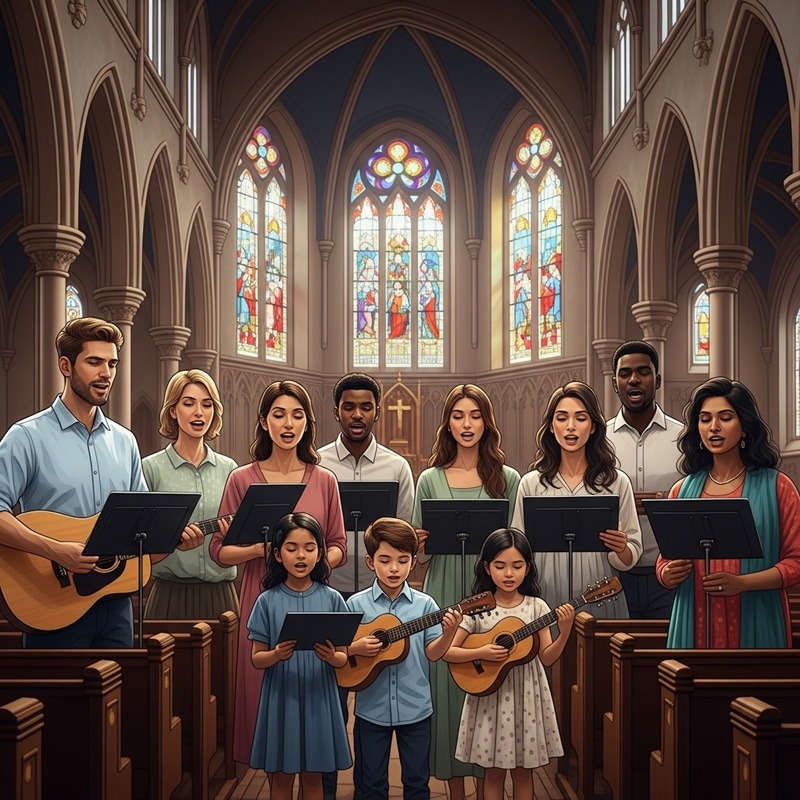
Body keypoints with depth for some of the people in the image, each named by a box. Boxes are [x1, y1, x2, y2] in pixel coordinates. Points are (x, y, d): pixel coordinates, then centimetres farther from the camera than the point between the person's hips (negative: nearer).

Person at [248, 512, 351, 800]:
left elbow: (343, 658, 1)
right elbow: (256, 659, -1)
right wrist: (276, 655, -22)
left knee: (313, 776, 12)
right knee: (281, 776, 11)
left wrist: (331, 656, -21)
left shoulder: (331, 599, -3)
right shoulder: (267, 601, -4)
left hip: (318, 697, 0)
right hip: (281, 698, 0)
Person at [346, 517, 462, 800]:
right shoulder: (356, 604, -6)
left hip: (415, 708, 1)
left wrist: (448, 633, -24)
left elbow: (432, 653, -6)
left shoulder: (424, 604, -4)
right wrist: (356, 648, -21)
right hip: (371, 709, 0)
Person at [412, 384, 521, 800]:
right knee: (448, 686, 4)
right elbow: (421, 554, 9)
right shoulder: (430, 480, 6)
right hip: (445, 598, 1)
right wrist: (420, 543, -12)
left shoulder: (507, 479, 4)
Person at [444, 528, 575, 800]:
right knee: (494, 771, 9)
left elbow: (546, 658, -4)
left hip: (526, 696, 1)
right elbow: (447, 652, -7)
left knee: (523, 771, 12)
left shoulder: (536, 606, -3)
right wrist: (481, 653, -21)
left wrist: (565, 631, -19)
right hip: (490, 696, -1)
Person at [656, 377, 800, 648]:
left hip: (755, 627, -2)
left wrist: (741, 583, -17)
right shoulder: (683, 490, 7)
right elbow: (665, 562, 13)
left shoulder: (776, 486, 0)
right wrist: (668, 574, -9)